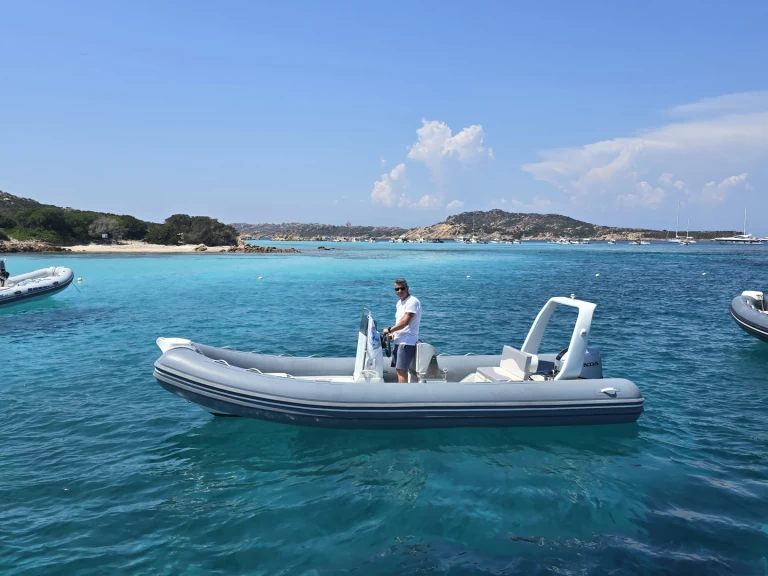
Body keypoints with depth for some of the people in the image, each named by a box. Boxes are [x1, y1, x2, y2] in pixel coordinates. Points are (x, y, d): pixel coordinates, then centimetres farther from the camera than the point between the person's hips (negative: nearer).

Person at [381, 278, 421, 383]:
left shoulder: (412, 302, -13)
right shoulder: (399, 303, 16)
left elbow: (405, 322, -20)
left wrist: (389, 330, -10)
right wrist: (394, 333, 6)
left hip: (407, 341, -9)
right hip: (399, 341, 9)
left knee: (401, 369, -13)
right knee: (399, 369, 11)